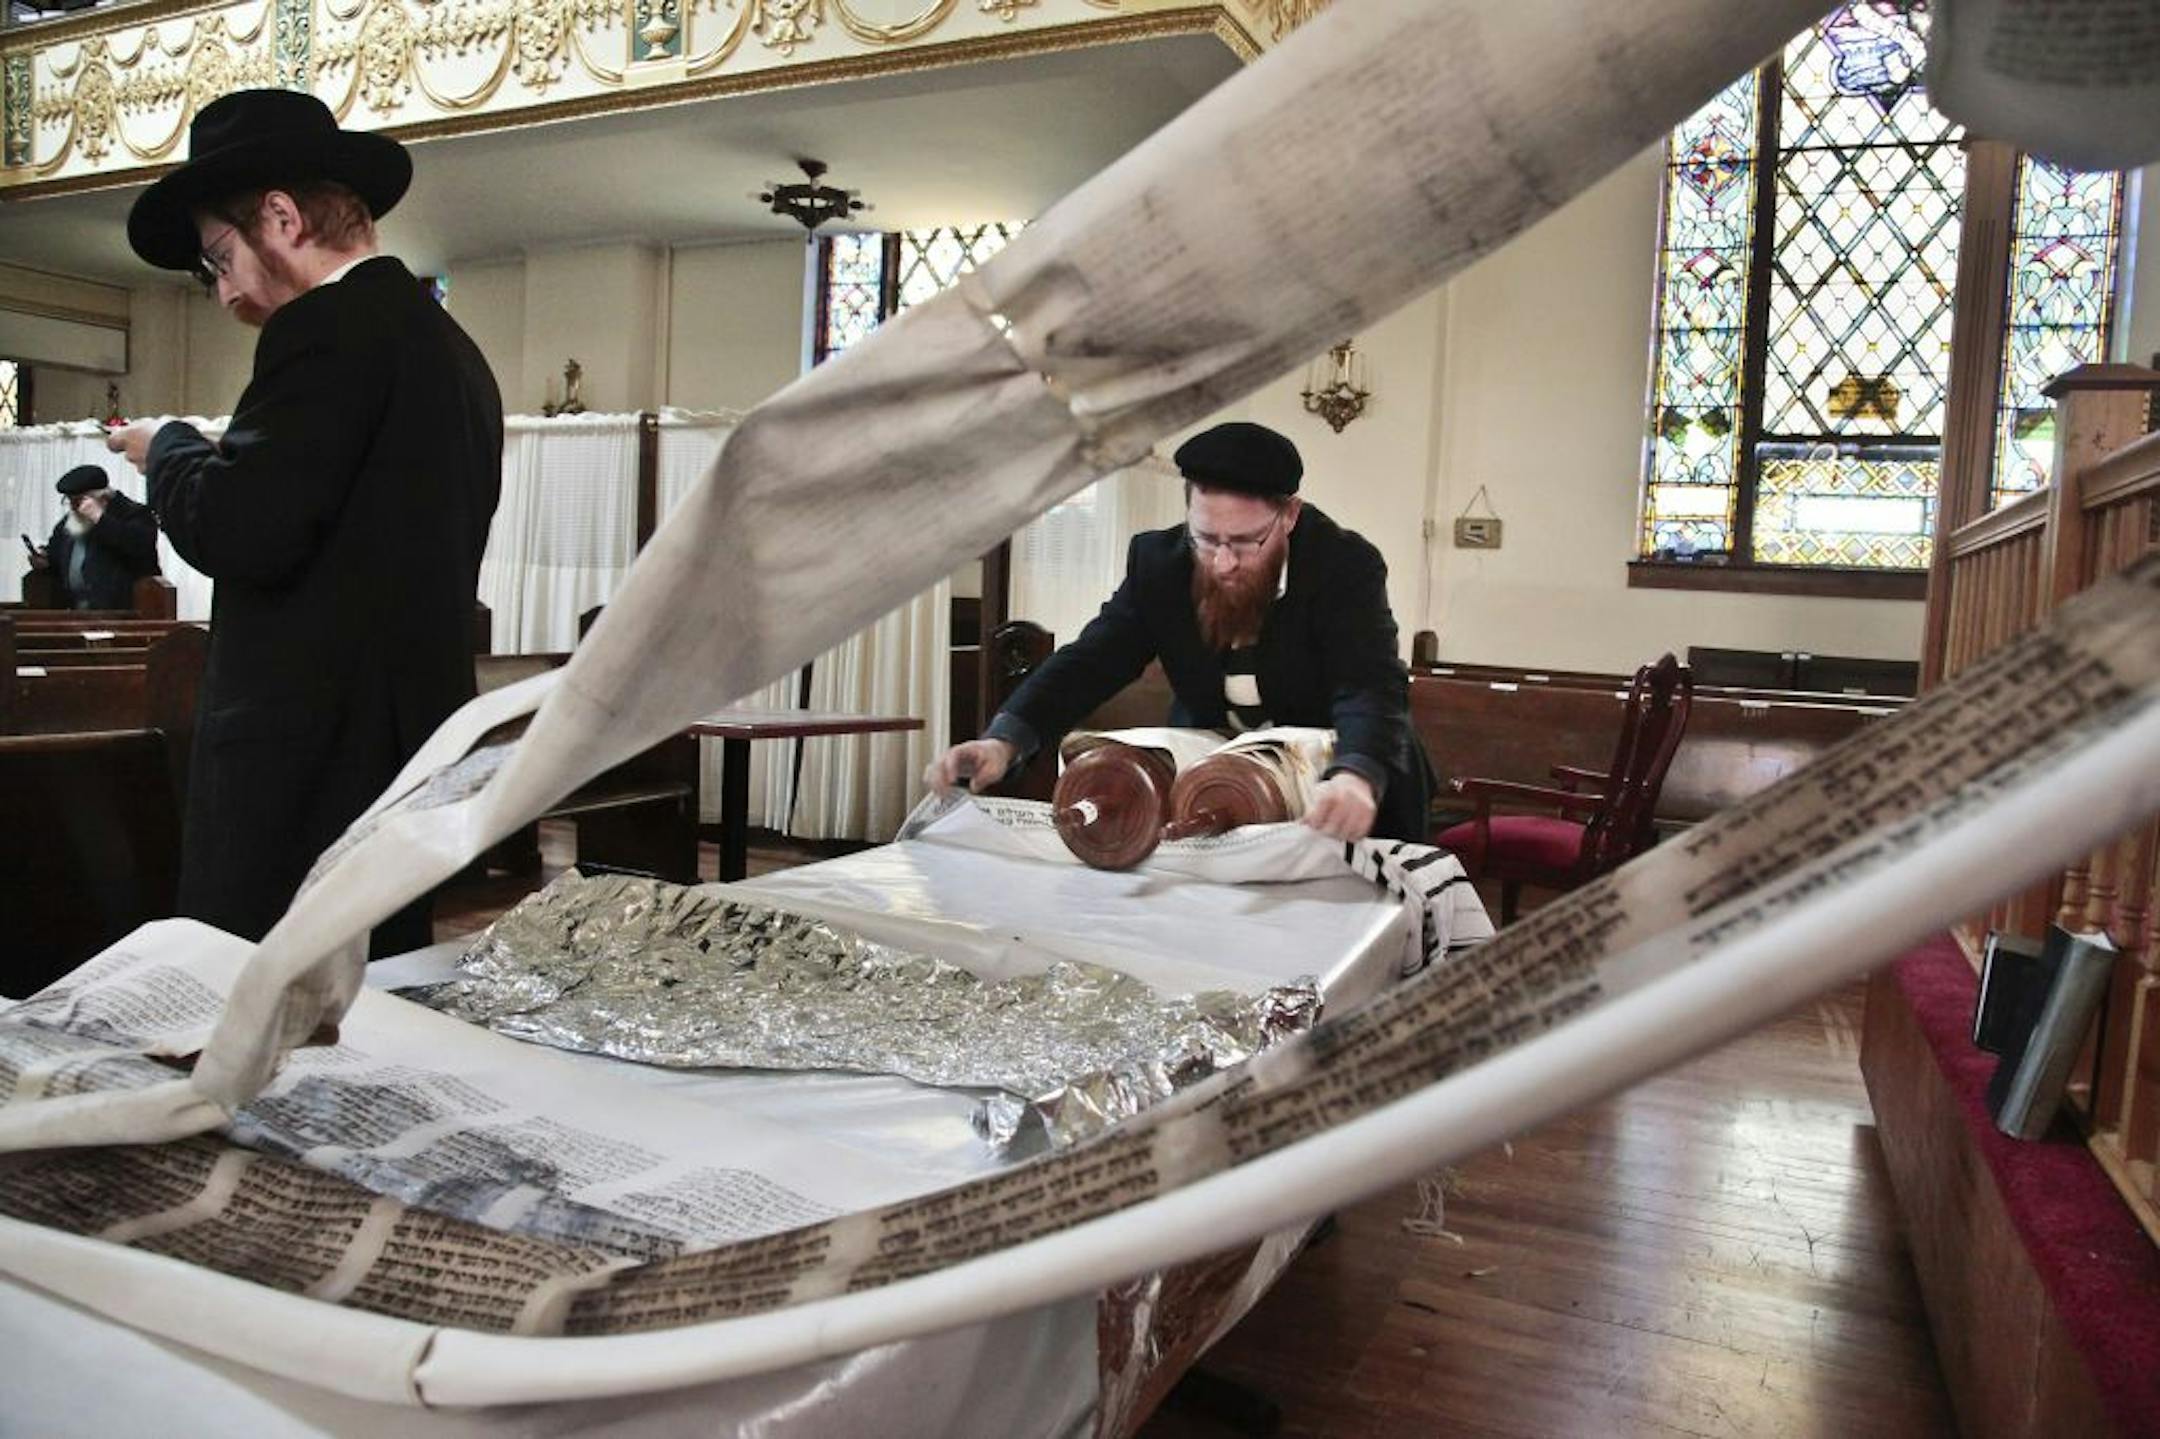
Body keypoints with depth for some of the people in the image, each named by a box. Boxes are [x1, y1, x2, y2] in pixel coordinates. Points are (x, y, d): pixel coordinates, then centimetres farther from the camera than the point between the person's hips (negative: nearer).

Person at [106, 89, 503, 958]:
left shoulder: (329, 327, -11)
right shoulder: (453, 349, 16)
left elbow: (238, 528, -20)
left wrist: (166, 449, -1)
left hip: (304, 748, -9)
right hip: (409, 739, 9)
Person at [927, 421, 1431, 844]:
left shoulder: (1345, 565, -20)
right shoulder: (1159, 561, -11)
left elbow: (1371, 688, -33)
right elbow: (1089, 661, -18)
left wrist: (1357, 778, -56)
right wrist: (1004, 741, -37)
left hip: (1331, 789, -2)